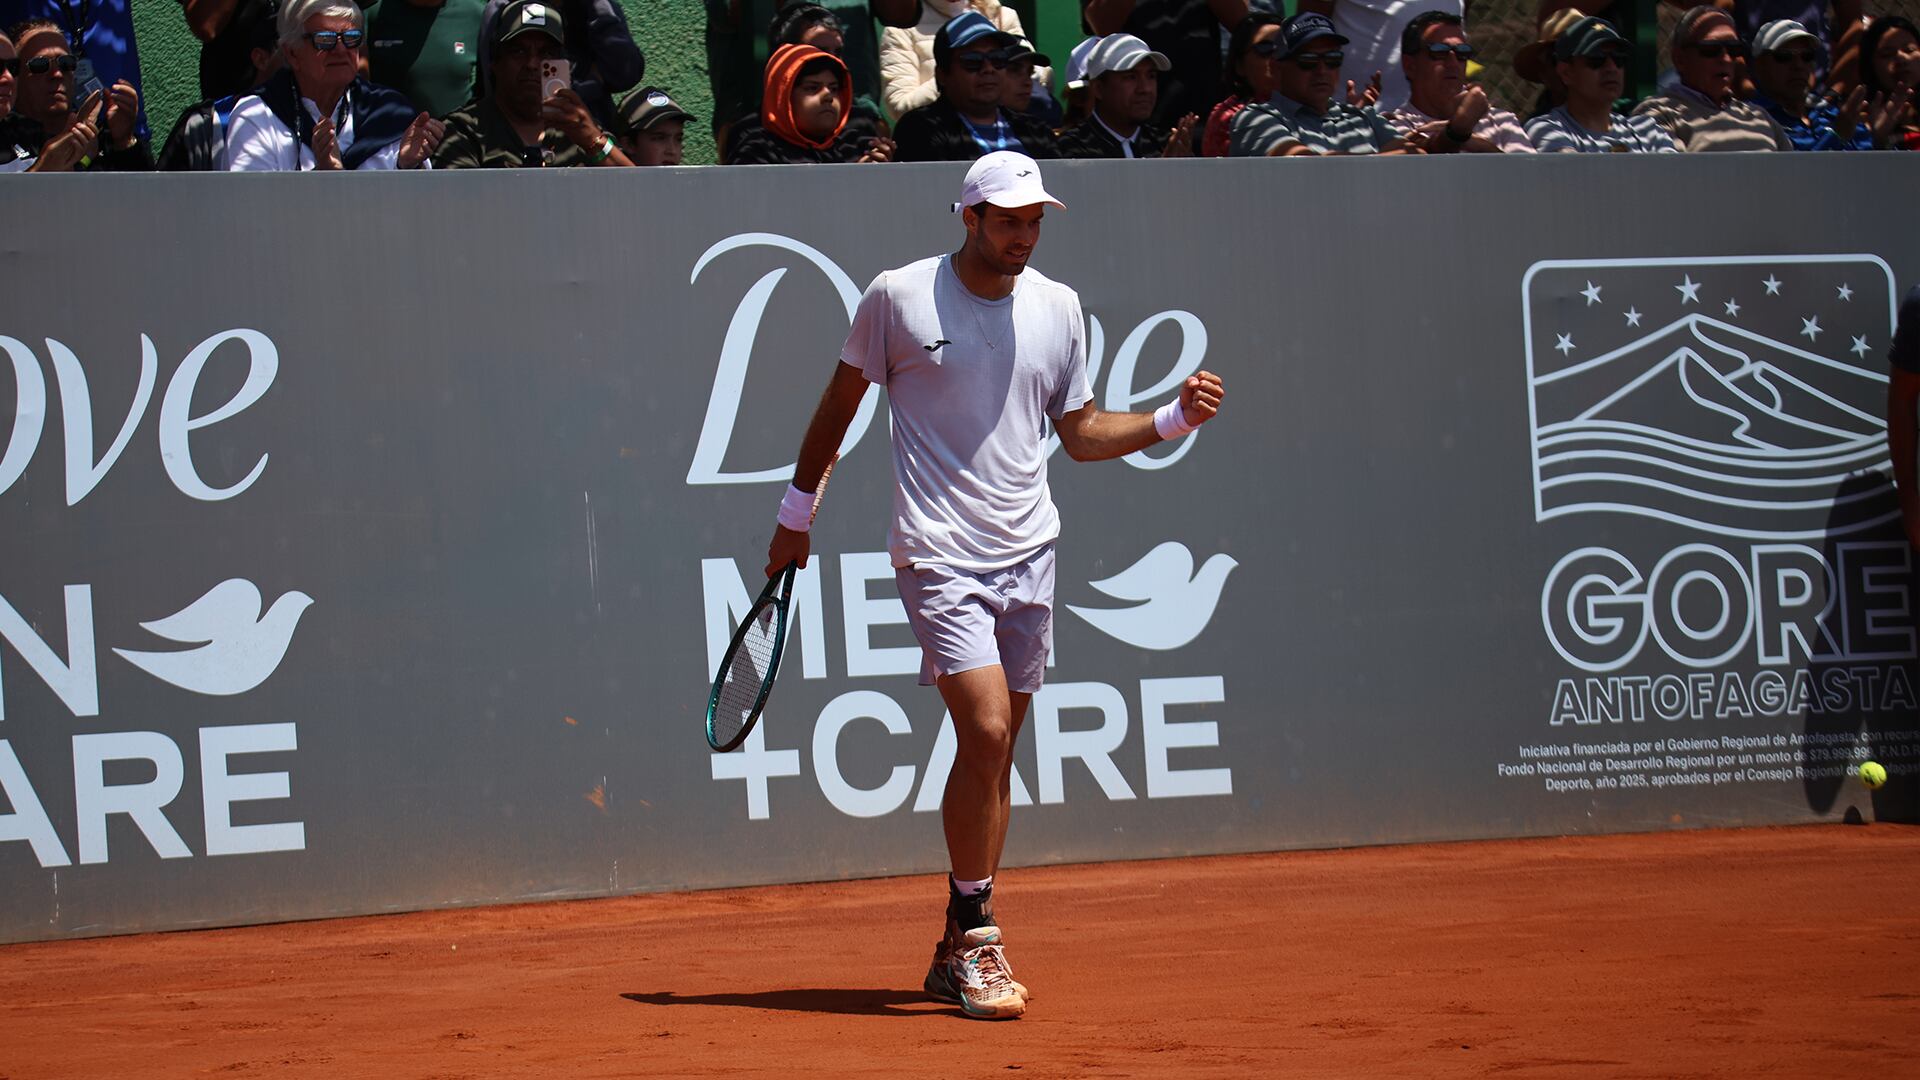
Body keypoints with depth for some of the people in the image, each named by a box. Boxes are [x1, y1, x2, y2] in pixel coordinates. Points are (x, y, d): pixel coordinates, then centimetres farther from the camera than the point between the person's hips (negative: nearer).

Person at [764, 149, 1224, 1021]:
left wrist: (1174, 417, 0)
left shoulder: (1057, 307, 7)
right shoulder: (897, 297, -4)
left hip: (1028, 555, 5)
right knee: (987, 731, -18)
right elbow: (841, 400, 9)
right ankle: (975, 937, -6)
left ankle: (958, 952, 17)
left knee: (992, 752, 7)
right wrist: (797, 509, 13)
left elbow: (1079, 432, 14)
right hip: (939, 555, -4)